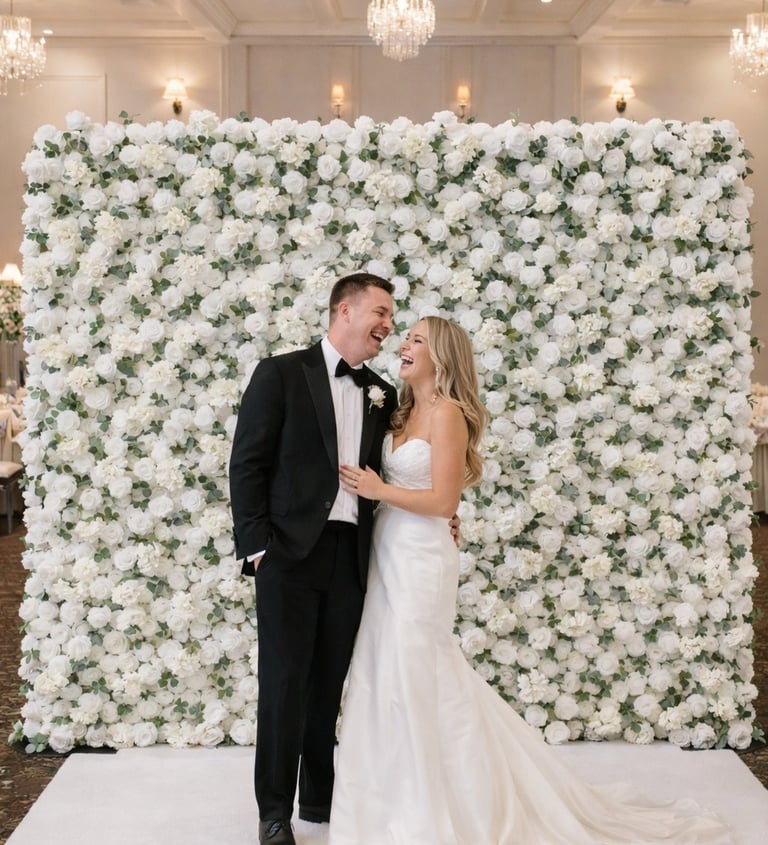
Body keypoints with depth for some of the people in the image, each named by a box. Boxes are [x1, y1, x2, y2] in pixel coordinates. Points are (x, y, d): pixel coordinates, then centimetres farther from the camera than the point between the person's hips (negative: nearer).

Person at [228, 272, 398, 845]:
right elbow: (247, 464, -5)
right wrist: (256, 546, -11)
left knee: (331, 684, 11)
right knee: (285, 683, 1)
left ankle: (321, 797, 25)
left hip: (353, 557, 4)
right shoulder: (282, 374, -2)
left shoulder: (382, 395, 13)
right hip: (291, 554, -4)